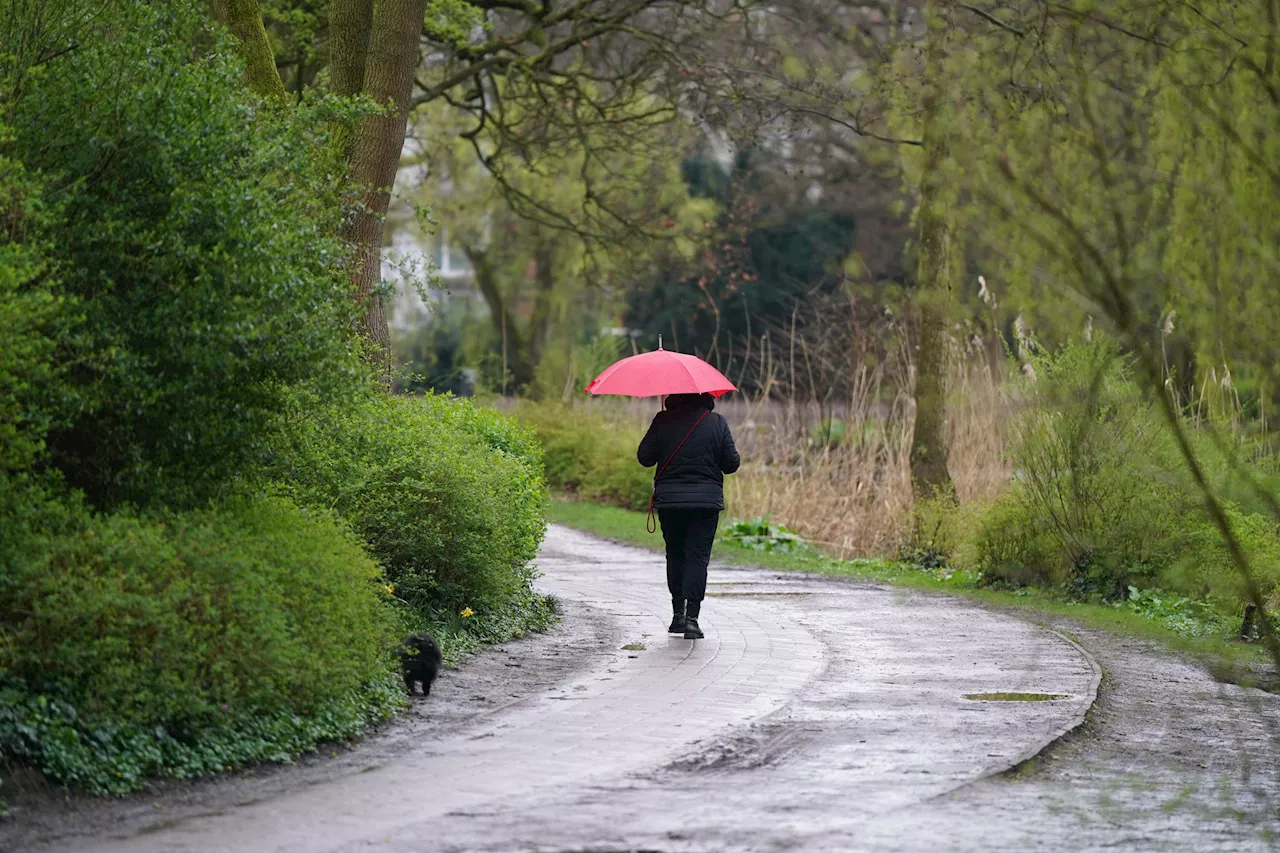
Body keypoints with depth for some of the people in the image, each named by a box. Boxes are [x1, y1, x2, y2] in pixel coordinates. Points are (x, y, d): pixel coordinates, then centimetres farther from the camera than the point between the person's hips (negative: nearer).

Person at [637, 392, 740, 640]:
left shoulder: (663, 421, -4)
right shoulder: (717, 422, -3)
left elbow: (645, 457, -1)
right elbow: (731, 463, -2)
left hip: (669, 500, 1)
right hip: (706, 500, -1)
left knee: (675, 554, 16)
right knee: (698, 556, -2)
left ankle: (678, 613, 17)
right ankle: (692, 617, -12)